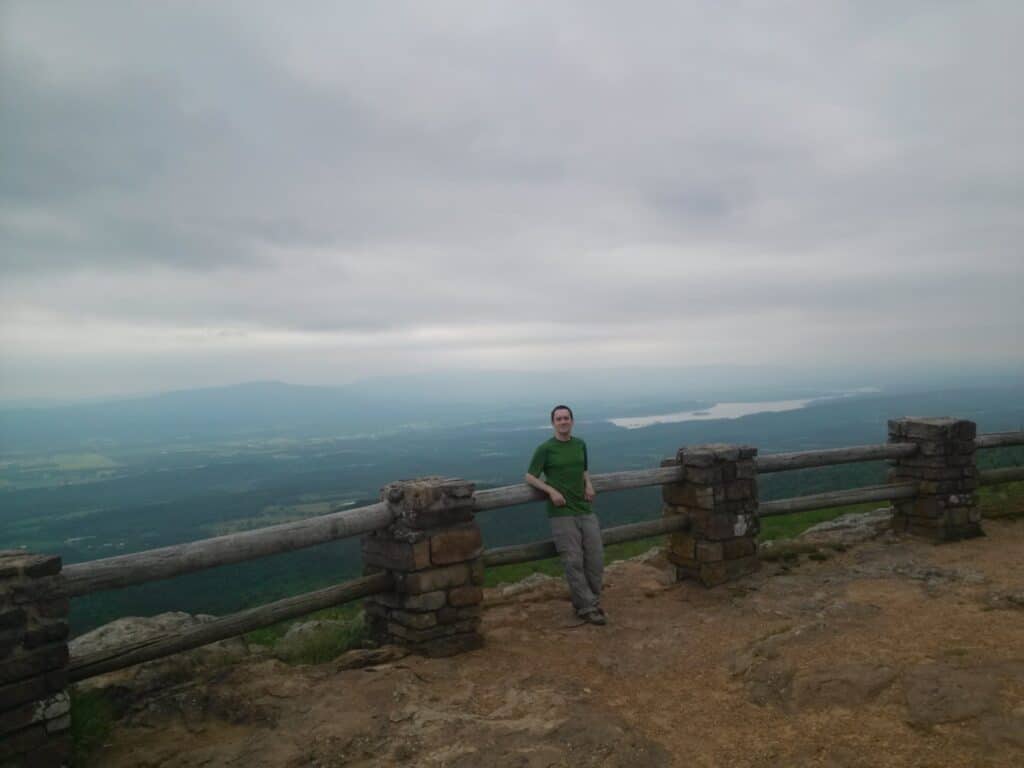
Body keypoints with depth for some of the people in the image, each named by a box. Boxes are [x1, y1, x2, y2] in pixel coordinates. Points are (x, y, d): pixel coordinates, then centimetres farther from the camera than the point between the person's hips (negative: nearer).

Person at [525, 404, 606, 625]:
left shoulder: (580, 445, 11)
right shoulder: (545, 449, -4)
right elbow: (530, 477, -2)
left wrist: (589, 485, 6)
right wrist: (551, 491, -16)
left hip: (585, 510, 5)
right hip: (562, 513, -5)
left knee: (595, 558, 4)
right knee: (574, 562, -6)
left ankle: (592, 601, 21)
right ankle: (586, 608, 4)